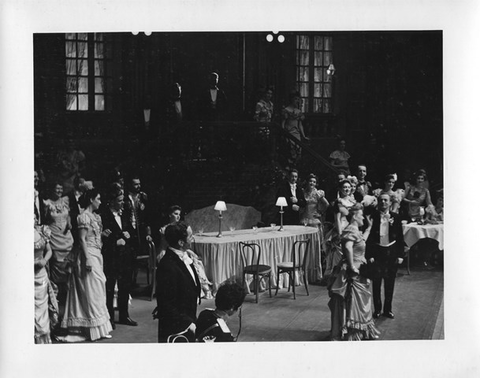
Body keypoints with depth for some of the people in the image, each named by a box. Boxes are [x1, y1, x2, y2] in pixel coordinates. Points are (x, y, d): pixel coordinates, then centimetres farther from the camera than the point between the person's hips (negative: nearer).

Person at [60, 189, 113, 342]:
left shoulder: (96, 216, 14)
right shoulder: (84, 216, -12)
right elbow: (82, 239, -16)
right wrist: (87, 259, -21)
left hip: (97, 255, 9)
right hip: (89, 255, -9)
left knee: (98, 292, 11)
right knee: (92, 291, -5)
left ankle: (100, 328, 16)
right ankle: (95, 329, -1)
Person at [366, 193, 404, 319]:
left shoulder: (395, 217, 0)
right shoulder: (373, 217, -5)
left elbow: (400, 237, 5)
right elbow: (369, 237, -4)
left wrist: (400, 255, 1)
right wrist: (369, 255, -9)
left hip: (391, 252, 2)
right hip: (377, 251, -2)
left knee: (390, 282, 9)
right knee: (376, 282, 3)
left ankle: (388, 309, 20)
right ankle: (377, 309, 15)